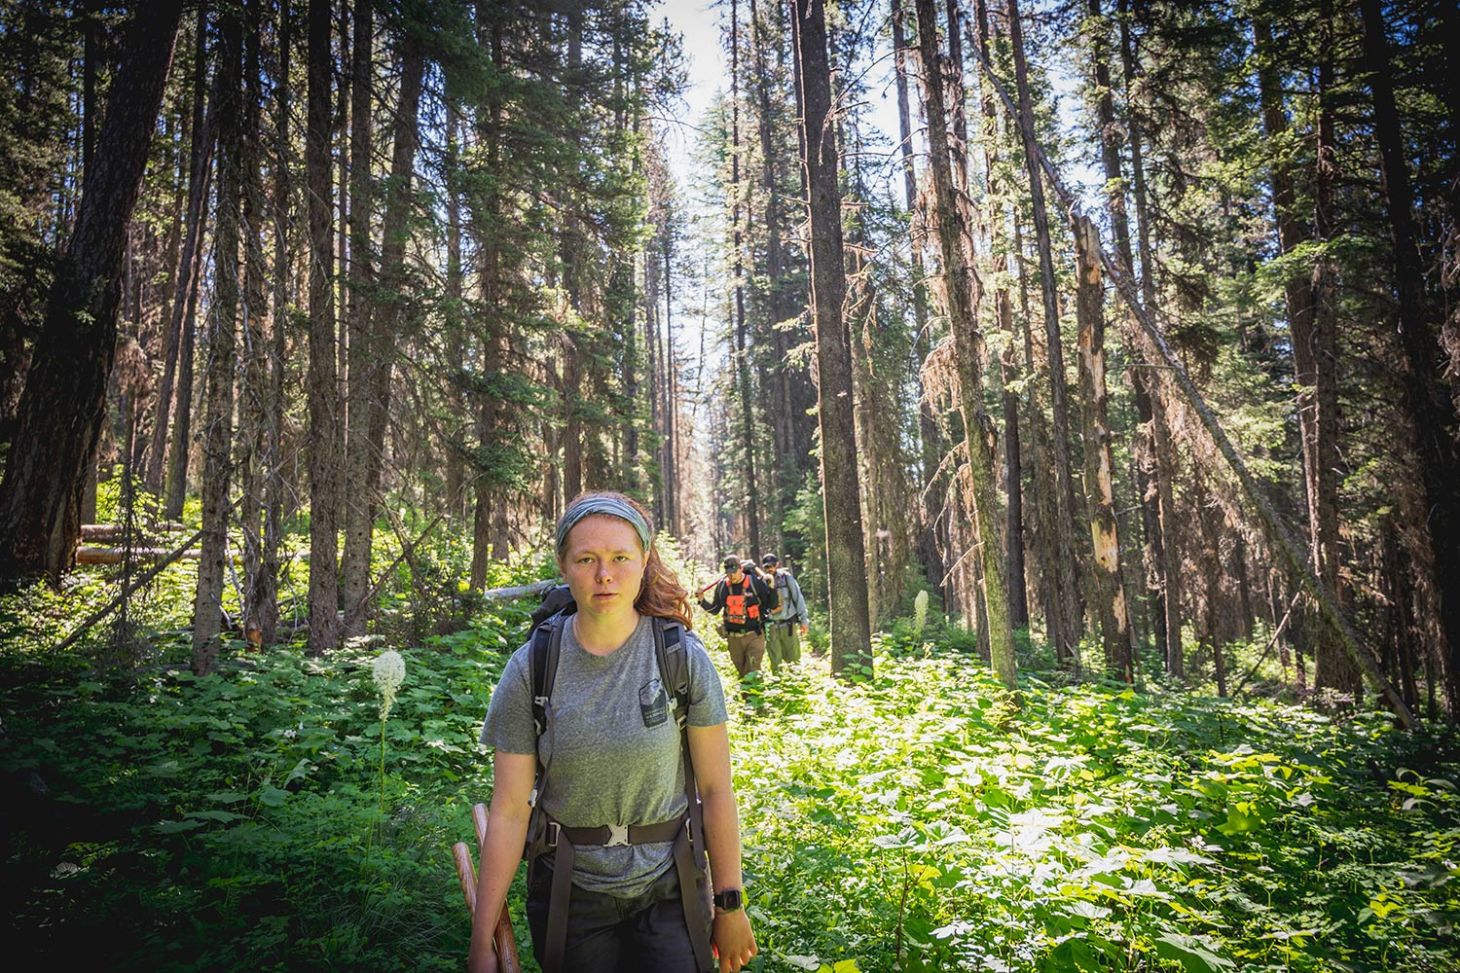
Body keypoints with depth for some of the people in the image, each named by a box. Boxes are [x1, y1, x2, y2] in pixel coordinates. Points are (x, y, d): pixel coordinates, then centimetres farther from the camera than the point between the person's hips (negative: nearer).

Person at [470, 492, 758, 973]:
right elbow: (509, 811, -8)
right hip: (567, 893, 1)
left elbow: (715, 789, -7)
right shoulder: (530, 668, -10)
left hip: (667, 893, -1)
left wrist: (730, 906, -2)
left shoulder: (683, 657, -12)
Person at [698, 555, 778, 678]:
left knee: (753, 670, -10)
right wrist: (702, 600, -2)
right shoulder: (722, 586, 0)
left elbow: (771, 605, 0)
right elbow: (714, 609, 10)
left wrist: (772, 588, -12)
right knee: (741, 670, 15)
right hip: (733, 637, 4)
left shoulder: (755, 582, -10)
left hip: (754, 635, -4)